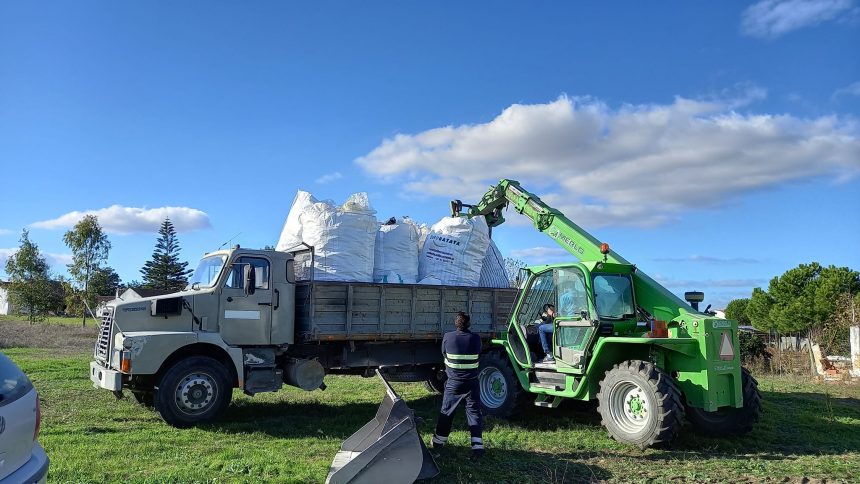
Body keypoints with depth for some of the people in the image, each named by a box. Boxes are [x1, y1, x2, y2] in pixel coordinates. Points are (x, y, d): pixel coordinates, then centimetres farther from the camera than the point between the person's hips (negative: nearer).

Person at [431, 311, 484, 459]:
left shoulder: (448, 337, -10)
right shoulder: (475, 338, -8)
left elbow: (444, 354, 5)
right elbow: (478, 356, 7)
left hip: (453, 382, 0)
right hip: (472, 382, 0)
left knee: (446, 411, 14)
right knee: (474, 411, 5)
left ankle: (438, 441, 25)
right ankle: (477, 445, -3)